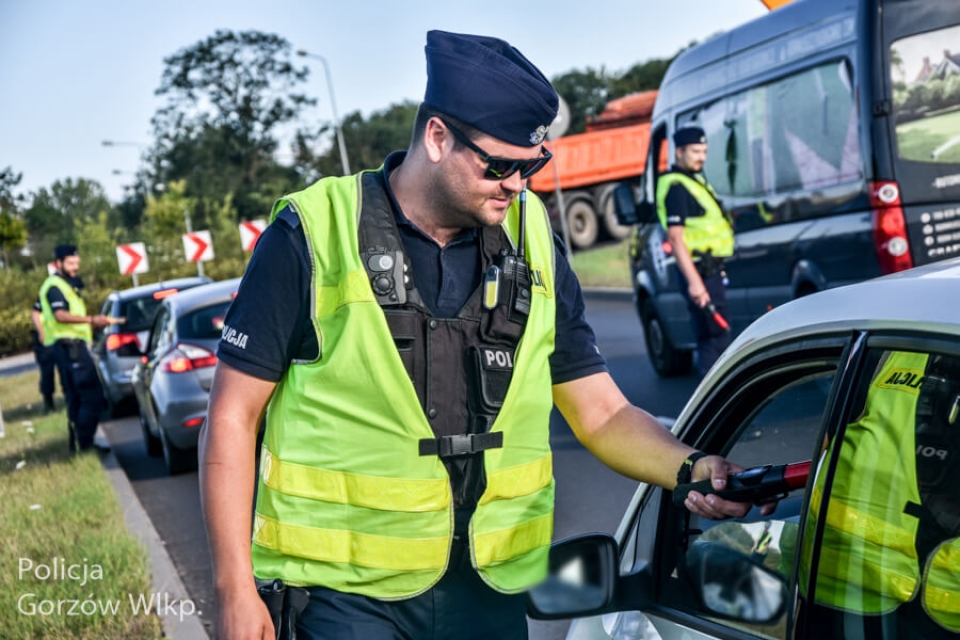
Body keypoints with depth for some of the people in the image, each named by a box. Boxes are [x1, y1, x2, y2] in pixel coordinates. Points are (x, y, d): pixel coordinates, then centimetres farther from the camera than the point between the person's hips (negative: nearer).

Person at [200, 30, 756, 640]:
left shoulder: (533, 245, 3)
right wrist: (235, 591, -10)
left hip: (490, 590, 4)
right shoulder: (313, 236, -9)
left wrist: (689, 469, -14)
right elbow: (233, 417, -6)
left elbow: (603, 413, 5)